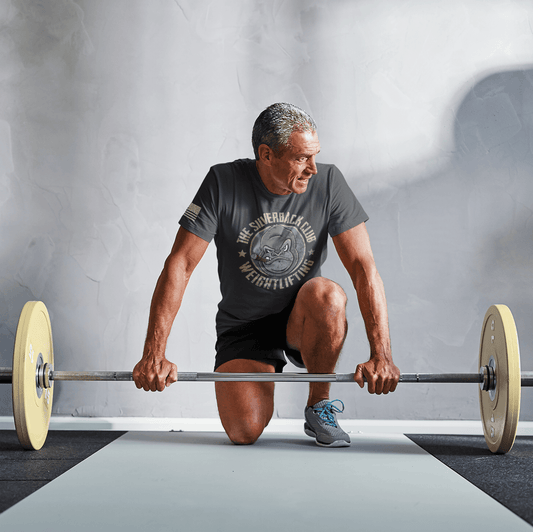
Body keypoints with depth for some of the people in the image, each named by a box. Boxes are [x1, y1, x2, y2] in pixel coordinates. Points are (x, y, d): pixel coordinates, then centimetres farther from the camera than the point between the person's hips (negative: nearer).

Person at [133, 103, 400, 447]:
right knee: (244, 431, -20)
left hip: (301, 318, 1)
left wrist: (381, 355, -27)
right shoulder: (224, 184, -14)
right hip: (243, 325, 0)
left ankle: (320, 405, -9)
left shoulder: (328, 182, -12)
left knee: (327, 296, -34)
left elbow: (364, 267, -16)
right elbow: (179, 266, -16)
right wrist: (154, 355, -23)